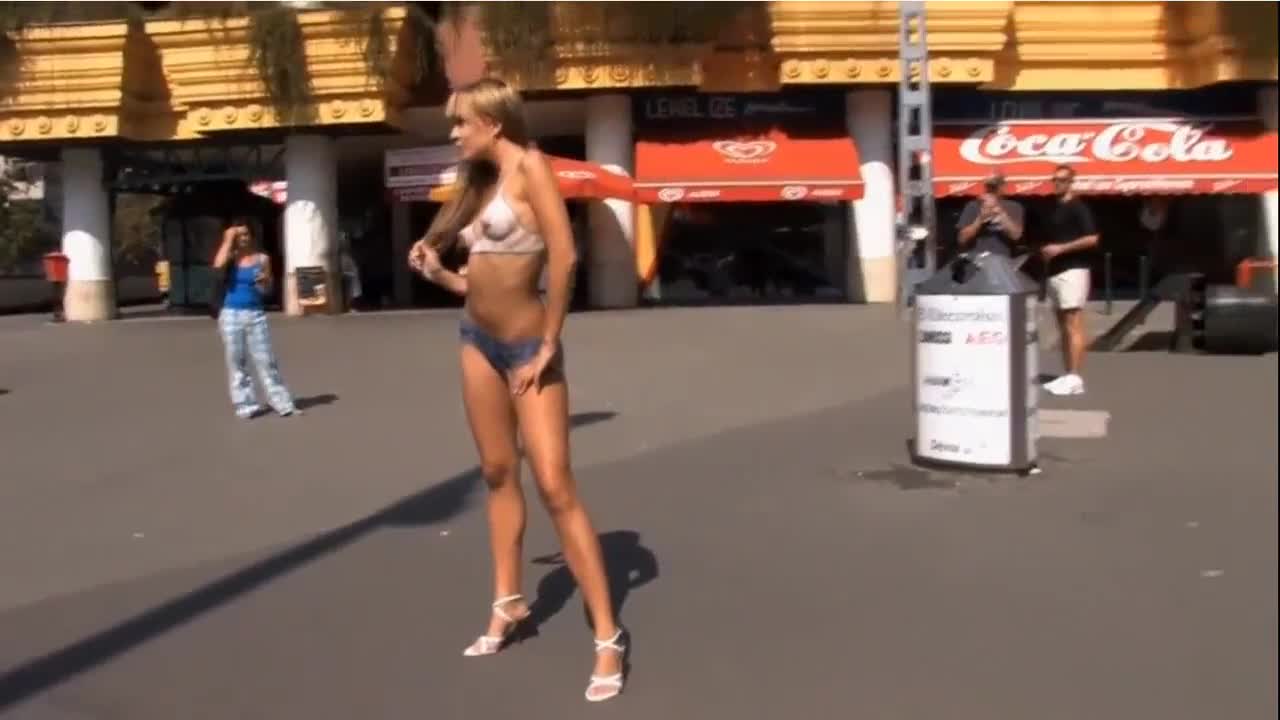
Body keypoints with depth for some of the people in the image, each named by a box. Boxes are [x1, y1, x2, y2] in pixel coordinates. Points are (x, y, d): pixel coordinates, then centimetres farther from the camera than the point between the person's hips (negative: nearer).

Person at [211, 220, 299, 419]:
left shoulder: (262, 258, 4)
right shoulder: (231, 257, 1)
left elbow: (267, 289, 10)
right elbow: (218, 265, -23)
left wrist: (265, 281, -13)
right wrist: (228, 241, -14)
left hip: (256, 314, 0)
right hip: (232, 314, 0)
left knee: (265, 359, -1)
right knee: (236, 362, 3)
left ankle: (282, 403, 1)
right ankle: (245, 405, 9)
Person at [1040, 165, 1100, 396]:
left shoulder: (1078, 207, -7)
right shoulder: (1054, 208, 18)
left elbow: (1092, 239, -16)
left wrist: (1061, 249, -16)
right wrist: (1047, 252, 9)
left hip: (1072, 270, -9)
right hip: (1054, 272, 9)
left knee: (1074, 325, -12)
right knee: (1063, 326, 9)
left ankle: (1075, 378, -14)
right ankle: (1067, 376, 12)